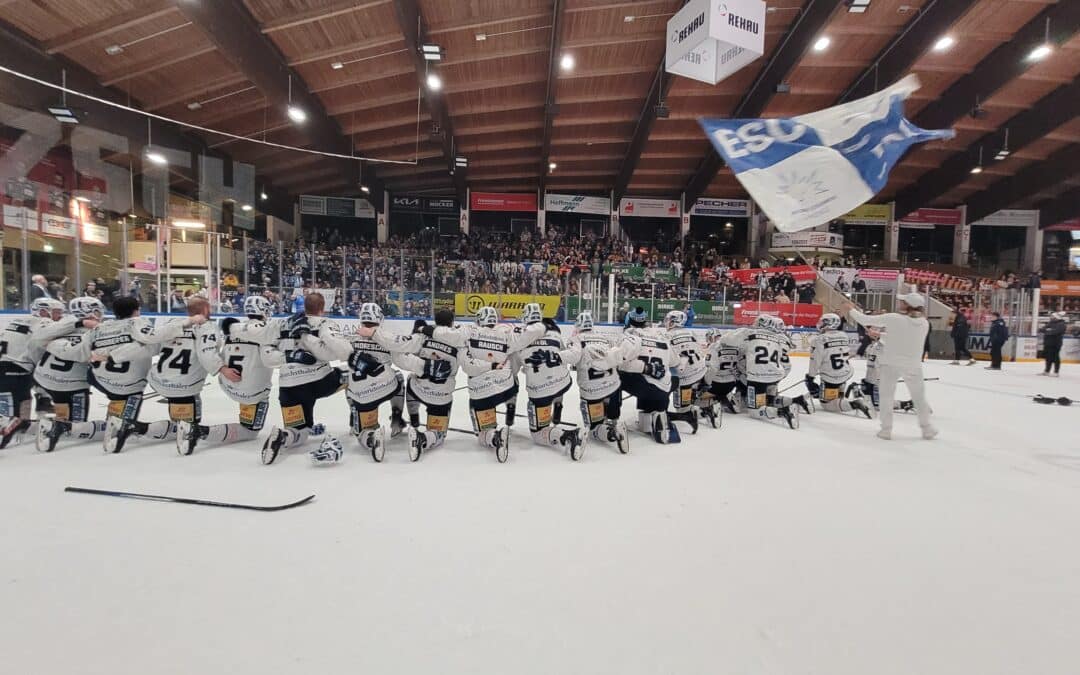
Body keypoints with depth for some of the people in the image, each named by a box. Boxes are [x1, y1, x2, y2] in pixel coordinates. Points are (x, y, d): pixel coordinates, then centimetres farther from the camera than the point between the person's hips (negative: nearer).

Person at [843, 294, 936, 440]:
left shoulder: (893, 318, -14)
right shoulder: (924, 323, 0)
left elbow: (866, 319, -9)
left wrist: (851, 309, 8)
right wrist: (881, 335, 20)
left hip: (890, 363, -3)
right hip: (913, 366, 3)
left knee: (887, 395, 9)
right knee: (919, 397, 18)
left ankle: (886, 429, 8)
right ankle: (927, 429, 25)